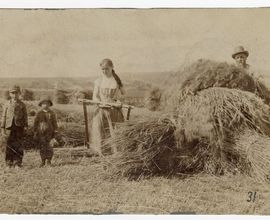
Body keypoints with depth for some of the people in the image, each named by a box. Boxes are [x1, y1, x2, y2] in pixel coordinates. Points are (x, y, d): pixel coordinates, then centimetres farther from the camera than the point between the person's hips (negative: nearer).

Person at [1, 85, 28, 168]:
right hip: (9, 126, 1)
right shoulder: (7, 104, 11)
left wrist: (25, 126, -4)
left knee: (18, 145, -3)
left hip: (19, 127, -1)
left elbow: (25, 117, 6)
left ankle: (17, 163, 2)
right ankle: (9, 164, 7)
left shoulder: (22, 105, 9)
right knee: (9, 146, -1)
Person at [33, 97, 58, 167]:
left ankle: (49, 160, 3)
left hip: (48, 131, -1)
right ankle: (43, 161, 8)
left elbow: (54, 122, 8)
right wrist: (35, 132, 6)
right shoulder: (39, 113, 8)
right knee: (42, 146, 0)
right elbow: (36, 122, 9)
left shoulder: (51, 113, 7)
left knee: (47, 145, -9)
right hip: (40, 132, 1)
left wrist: (55, 131, 3)